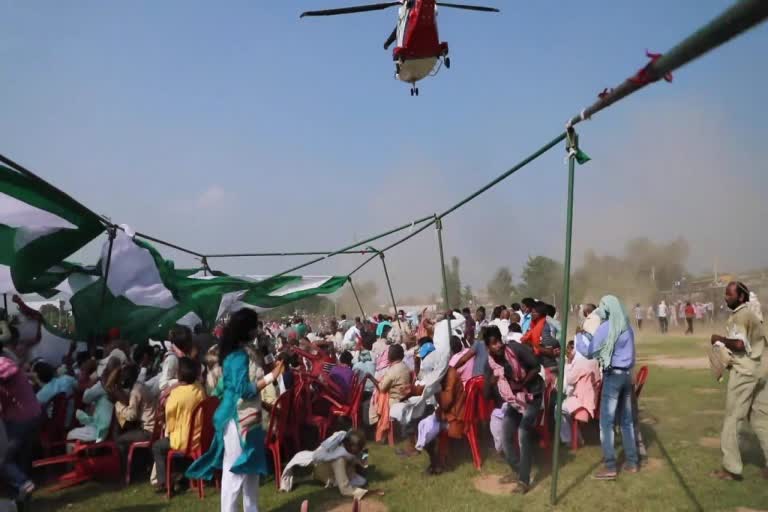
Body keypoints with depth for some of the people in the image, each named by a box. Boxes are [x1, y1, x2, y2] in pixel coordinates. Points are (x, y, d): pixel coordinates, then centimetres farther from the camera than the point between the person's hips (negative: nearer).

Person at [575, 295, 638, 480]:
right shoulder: (627, 327, 10)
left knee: (606, 421, -5)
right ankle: (632, 462, 20)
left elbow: (589, 352, -8)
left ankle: (609, 466, -6)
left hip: (612, 374, -8)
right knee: (627, 420, 14)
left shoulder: (605, 327, -12)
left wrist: (579, 335, 8)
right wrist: (588, 335, 23)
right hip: (627, 374, 8)